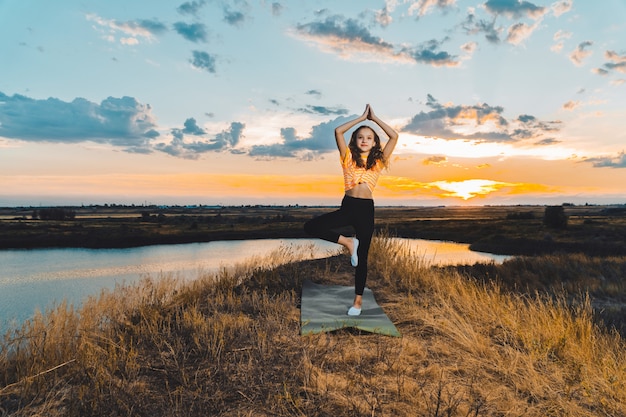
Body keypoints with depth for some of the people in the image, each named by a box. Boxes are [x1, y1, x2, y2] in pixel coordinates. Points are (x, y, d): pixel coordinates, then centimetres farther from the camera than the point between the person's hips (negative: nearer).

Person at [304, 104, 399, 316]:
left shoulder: (378, 161, 8)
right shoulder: (348, 158, 7)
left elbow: (394, 136, 1)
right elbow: (338, 131, -2)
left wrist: (374, 118, 8)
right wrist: (362, 117, 5)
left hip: (366, 209, -1)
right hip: (347, 207, 1)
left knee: (362, 257, 5)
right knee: (311, 226, -19)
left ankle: (358, 299, 20)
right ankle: (347, 242, -3)